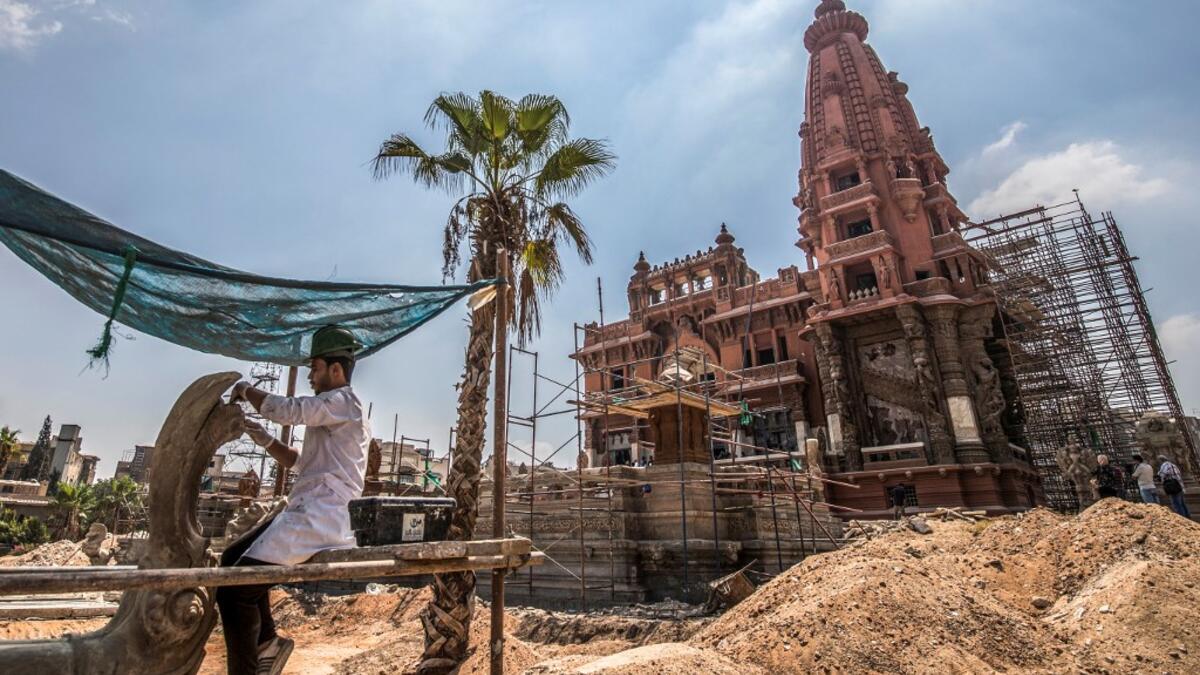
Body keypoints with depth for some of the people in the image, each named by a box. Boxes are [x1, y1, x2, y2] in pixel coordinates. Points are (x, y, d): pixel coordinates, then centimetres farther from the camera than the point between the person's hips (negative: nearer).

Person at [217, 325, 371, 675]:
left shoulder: (343, 402, -9)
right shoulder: (336, 412, 23)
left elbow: (284, 408, -21)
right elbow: (301, 463, 25)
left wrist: (246, 389, -1)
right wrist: (264, 439, 12)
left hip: (316, 518, -11)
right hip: (307, 514, 11)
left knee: (236, 589, -11)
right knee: (233, 559, 20)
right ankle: (267, 642, 24)